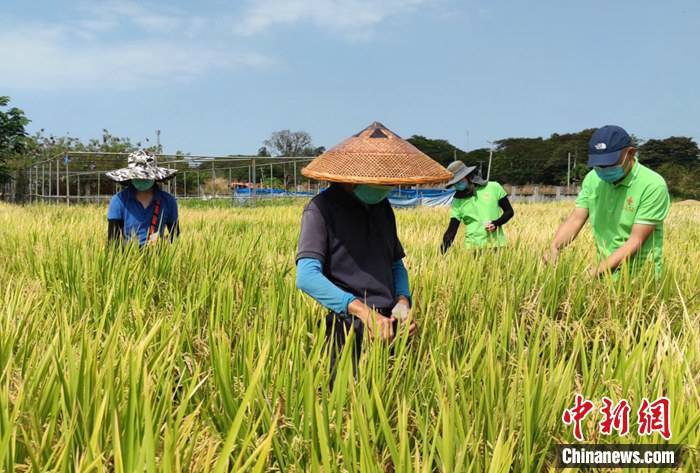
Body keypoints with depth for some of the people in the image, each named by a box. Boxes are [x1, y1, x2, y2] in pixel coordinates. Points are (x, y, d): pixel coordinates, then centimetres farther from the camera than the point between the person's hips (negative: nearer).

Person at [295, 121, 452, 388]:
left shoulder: (383, 207, 13)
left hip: (391, 325, 6)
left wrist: (403, 300, 1)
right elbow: (306, 275, -19)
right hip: (349, 331, -6)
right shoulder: (322, 208, -9)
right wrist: (361, 309, -28)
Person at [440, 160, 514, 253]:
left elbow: (509, 211, 7)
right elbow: (451, 231, 0)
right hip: (473, 247, 1)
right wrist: (442, 253, -13)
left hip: (496, 246, 0)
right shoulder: (458, 201, 3)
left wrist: (496, 223, -12)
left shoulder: (493, 188, 1)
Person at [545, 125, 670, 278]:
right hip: (605, 272, 5)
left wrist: (597, 272, -27)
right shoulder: (592, 178, 1)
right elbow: (576, 218, -3)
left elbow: (636, 241, -18)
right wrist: (554, 246, -22)